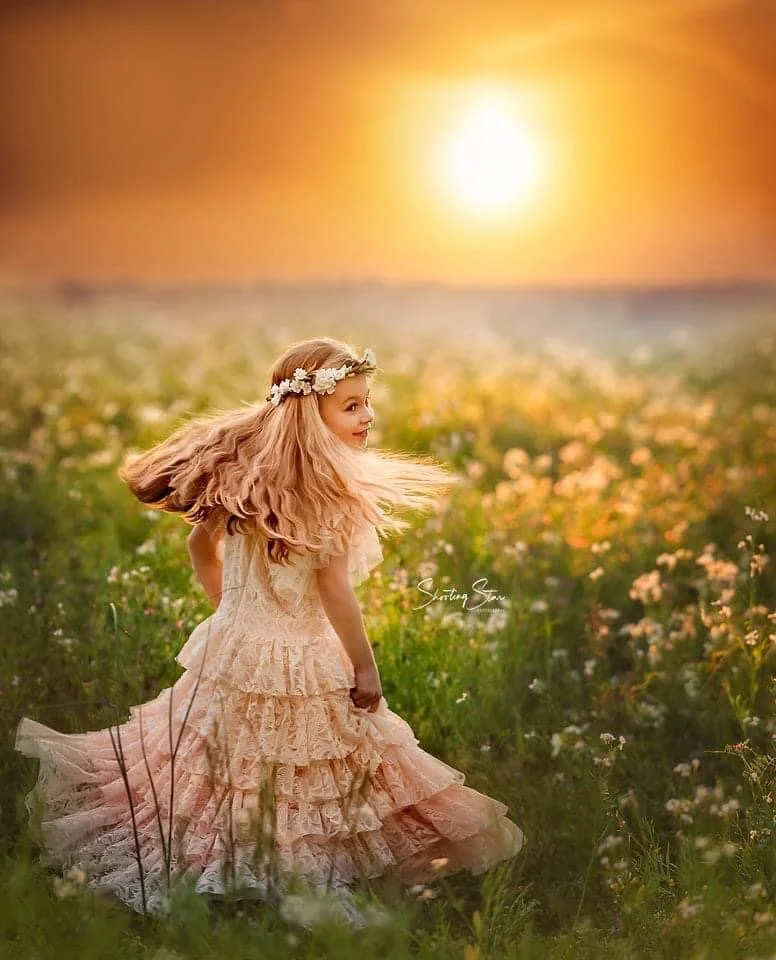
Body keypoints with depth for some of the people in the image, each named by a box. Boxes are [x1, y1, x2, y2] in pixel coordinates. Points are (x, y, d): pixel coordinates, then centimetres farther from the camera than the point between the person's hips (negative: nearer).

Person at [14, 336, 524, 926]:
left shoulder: (242, 472, 3)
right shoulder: (330, 490, -19)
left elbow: (201, 544, 14)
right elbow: (334, 589, -19)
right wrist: (365, 667, -10)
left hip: (233, 649, 7)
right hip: (301, 666, -7)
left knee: (226, 771, 20)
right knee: (295, 792, 5)